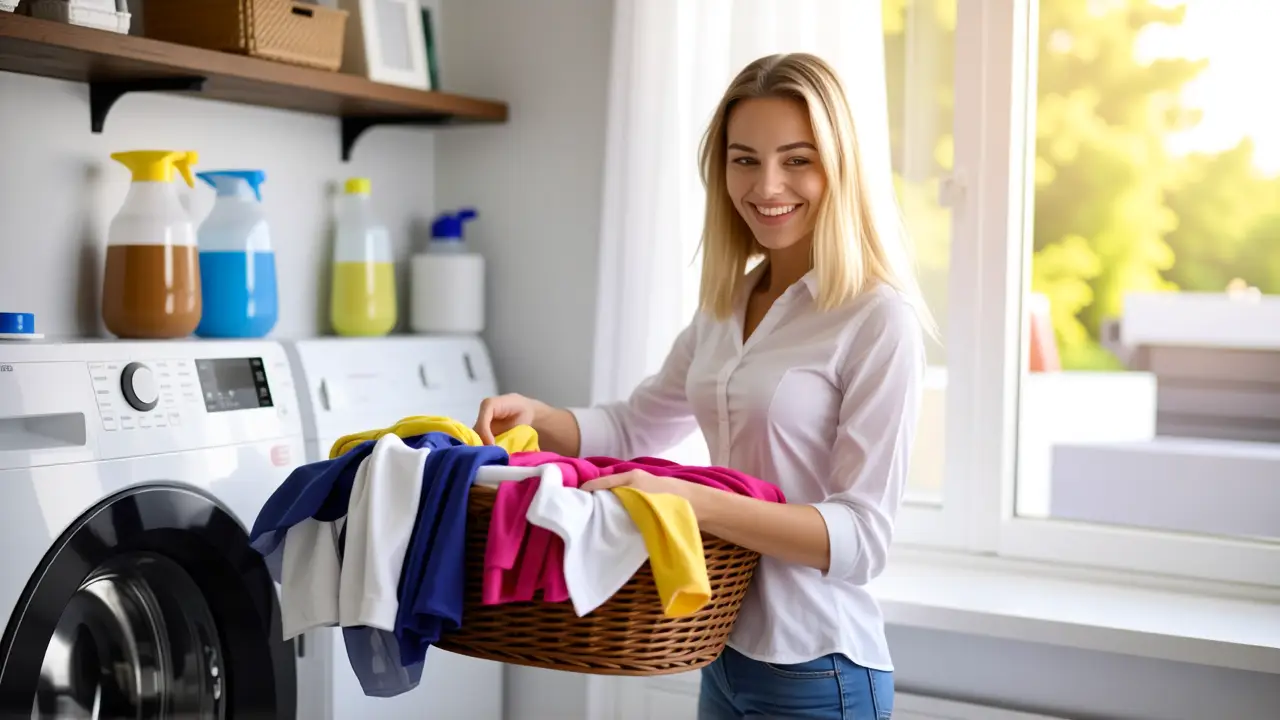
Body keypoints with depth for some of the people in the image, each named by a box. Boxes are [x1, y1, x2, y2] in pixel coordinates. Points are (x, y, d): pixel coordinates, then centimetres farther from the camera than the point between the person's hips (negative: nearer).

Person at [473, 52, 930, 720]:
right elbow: (634, 426, 16)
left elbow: (861, 537, -19)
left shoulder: (879, 320, -16)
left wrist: (696, 502, -32)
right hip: (727, 657, 6)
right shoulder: (726, 307, 6)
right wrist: (536, 414, -3)